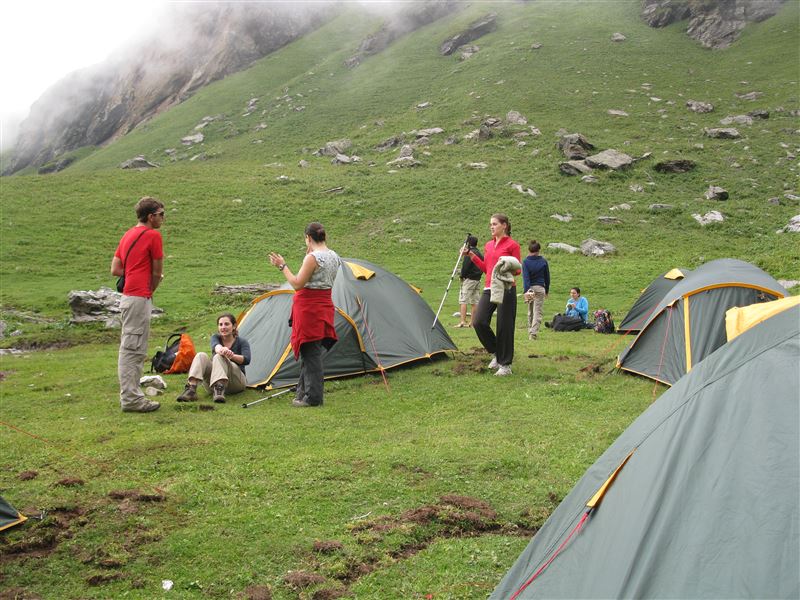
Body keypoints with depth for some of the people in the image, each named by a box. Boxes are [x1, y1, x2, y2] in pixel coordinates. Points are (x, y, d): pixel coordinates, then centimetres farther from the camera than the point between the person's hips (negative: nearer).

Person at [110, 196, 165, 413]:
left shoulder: (128, 235, 18)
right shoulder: (153, 235, -8)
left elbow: (115, 269, 17)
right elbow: (157, 272, -3)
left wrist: (136, 275, 11)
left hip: (127, 297, 9)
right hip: (139, 298, -9)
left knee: (135, 350, 14)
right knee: (132, 349, -7)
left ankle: (132, 395, 19)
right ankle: (130, 398, -5)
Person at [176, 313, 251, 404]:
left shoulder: (241, 342, -3)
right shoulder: (216, 337, 4)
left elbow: (246, 360, -22)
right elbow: (215, 346, -22)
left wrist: (232, 356, -43)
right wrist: (221, 349, -49)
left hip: (236, 382, -3)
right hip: (212, 381, 3)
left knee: (219, 357, -31)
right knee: (201, 356, -24)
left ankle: (219, 391, -54)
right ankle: (191, 390, -43)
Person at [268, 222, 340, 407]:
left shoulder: (313, 258, -18)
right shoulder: (334, 257, 9)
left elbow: (297, 284, -19)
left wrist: (282, 266, -10)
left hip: (309, 307, -9)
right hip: (325, 306, 9)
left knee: (310, 352, -2)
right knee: (311, 352, 15)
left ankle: (312, 397, 3)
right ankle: (303, 392, 23)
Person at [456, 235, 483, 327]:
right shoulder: (480, 254, 14)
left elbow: (465, 266, -15)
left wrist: (462, 276, -2)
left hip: (469, 279, -8)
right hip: (478, 280, 8)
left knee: (463, 301, -8)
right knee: (474, 302, 8)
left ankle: (463, 321, -16)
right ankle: (472, 322, 11)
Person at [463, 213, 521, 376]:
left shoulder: (512, 245, -3)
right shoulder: (488, 245, 16)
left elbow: (518, 269, -2)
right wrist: (472, 255, 14)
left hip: (506, 289, -6)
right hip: (489, 289, 6)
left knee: (504, 327, -3)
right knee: (479, 322, -9)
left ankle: (505, 365, 8)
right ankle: (496, 352, 12)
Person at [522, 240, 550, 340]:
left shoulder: (526, 262, -5)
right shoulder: (543, 261, 1)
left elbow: (525, 277, -16)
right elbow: (547, 277, 8)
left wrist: (526, 291, -23)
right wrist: (547, 290, 20)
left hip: (529, 288, 1)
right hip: (540, 288, -1)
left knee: (530, 312, 17)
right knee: (538, 312, -2)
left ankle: (530, 332, 23)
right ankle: (533, 333, -14)